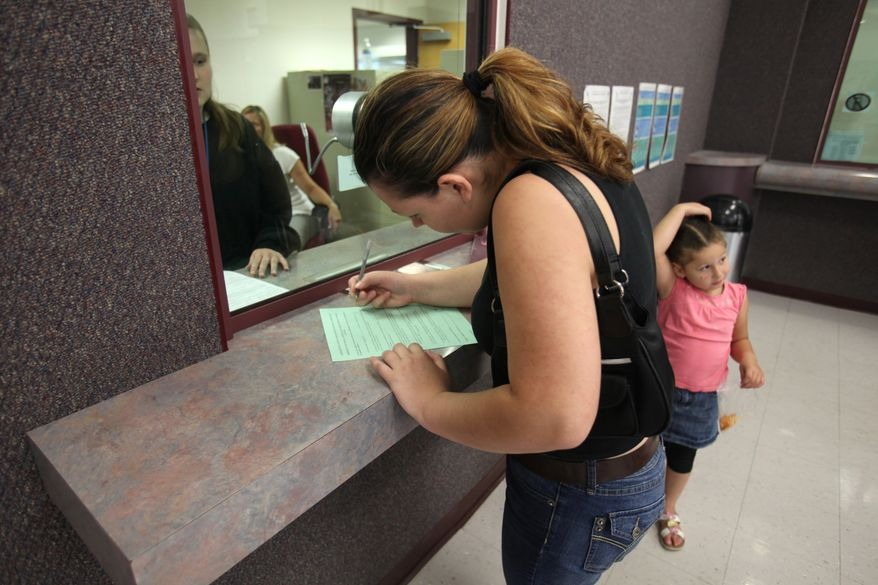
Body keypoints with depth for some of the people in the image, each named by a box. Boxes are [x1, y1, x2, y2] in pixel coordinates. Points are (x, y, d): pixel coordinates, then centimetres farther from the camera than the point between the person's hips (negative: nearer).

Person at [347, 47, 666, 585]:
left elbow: (555, 417, -40)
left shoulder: (532, 202, -34)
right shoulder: (573, 160, -4)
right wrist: (414, 287, 8)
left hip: (581, 495, -8)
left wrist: (427, 402, -22)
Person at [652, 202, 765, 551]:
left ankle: (668, 511, 50)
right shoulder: (673, 289, -19)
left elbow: (739, 339, 8)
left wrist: (749, 362, -12)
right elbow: (653, 249, -36)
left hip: (701, 398, 4)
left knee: (682, 457, 23)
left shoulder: (737, 296, -6)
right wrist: (682, 209, -27)